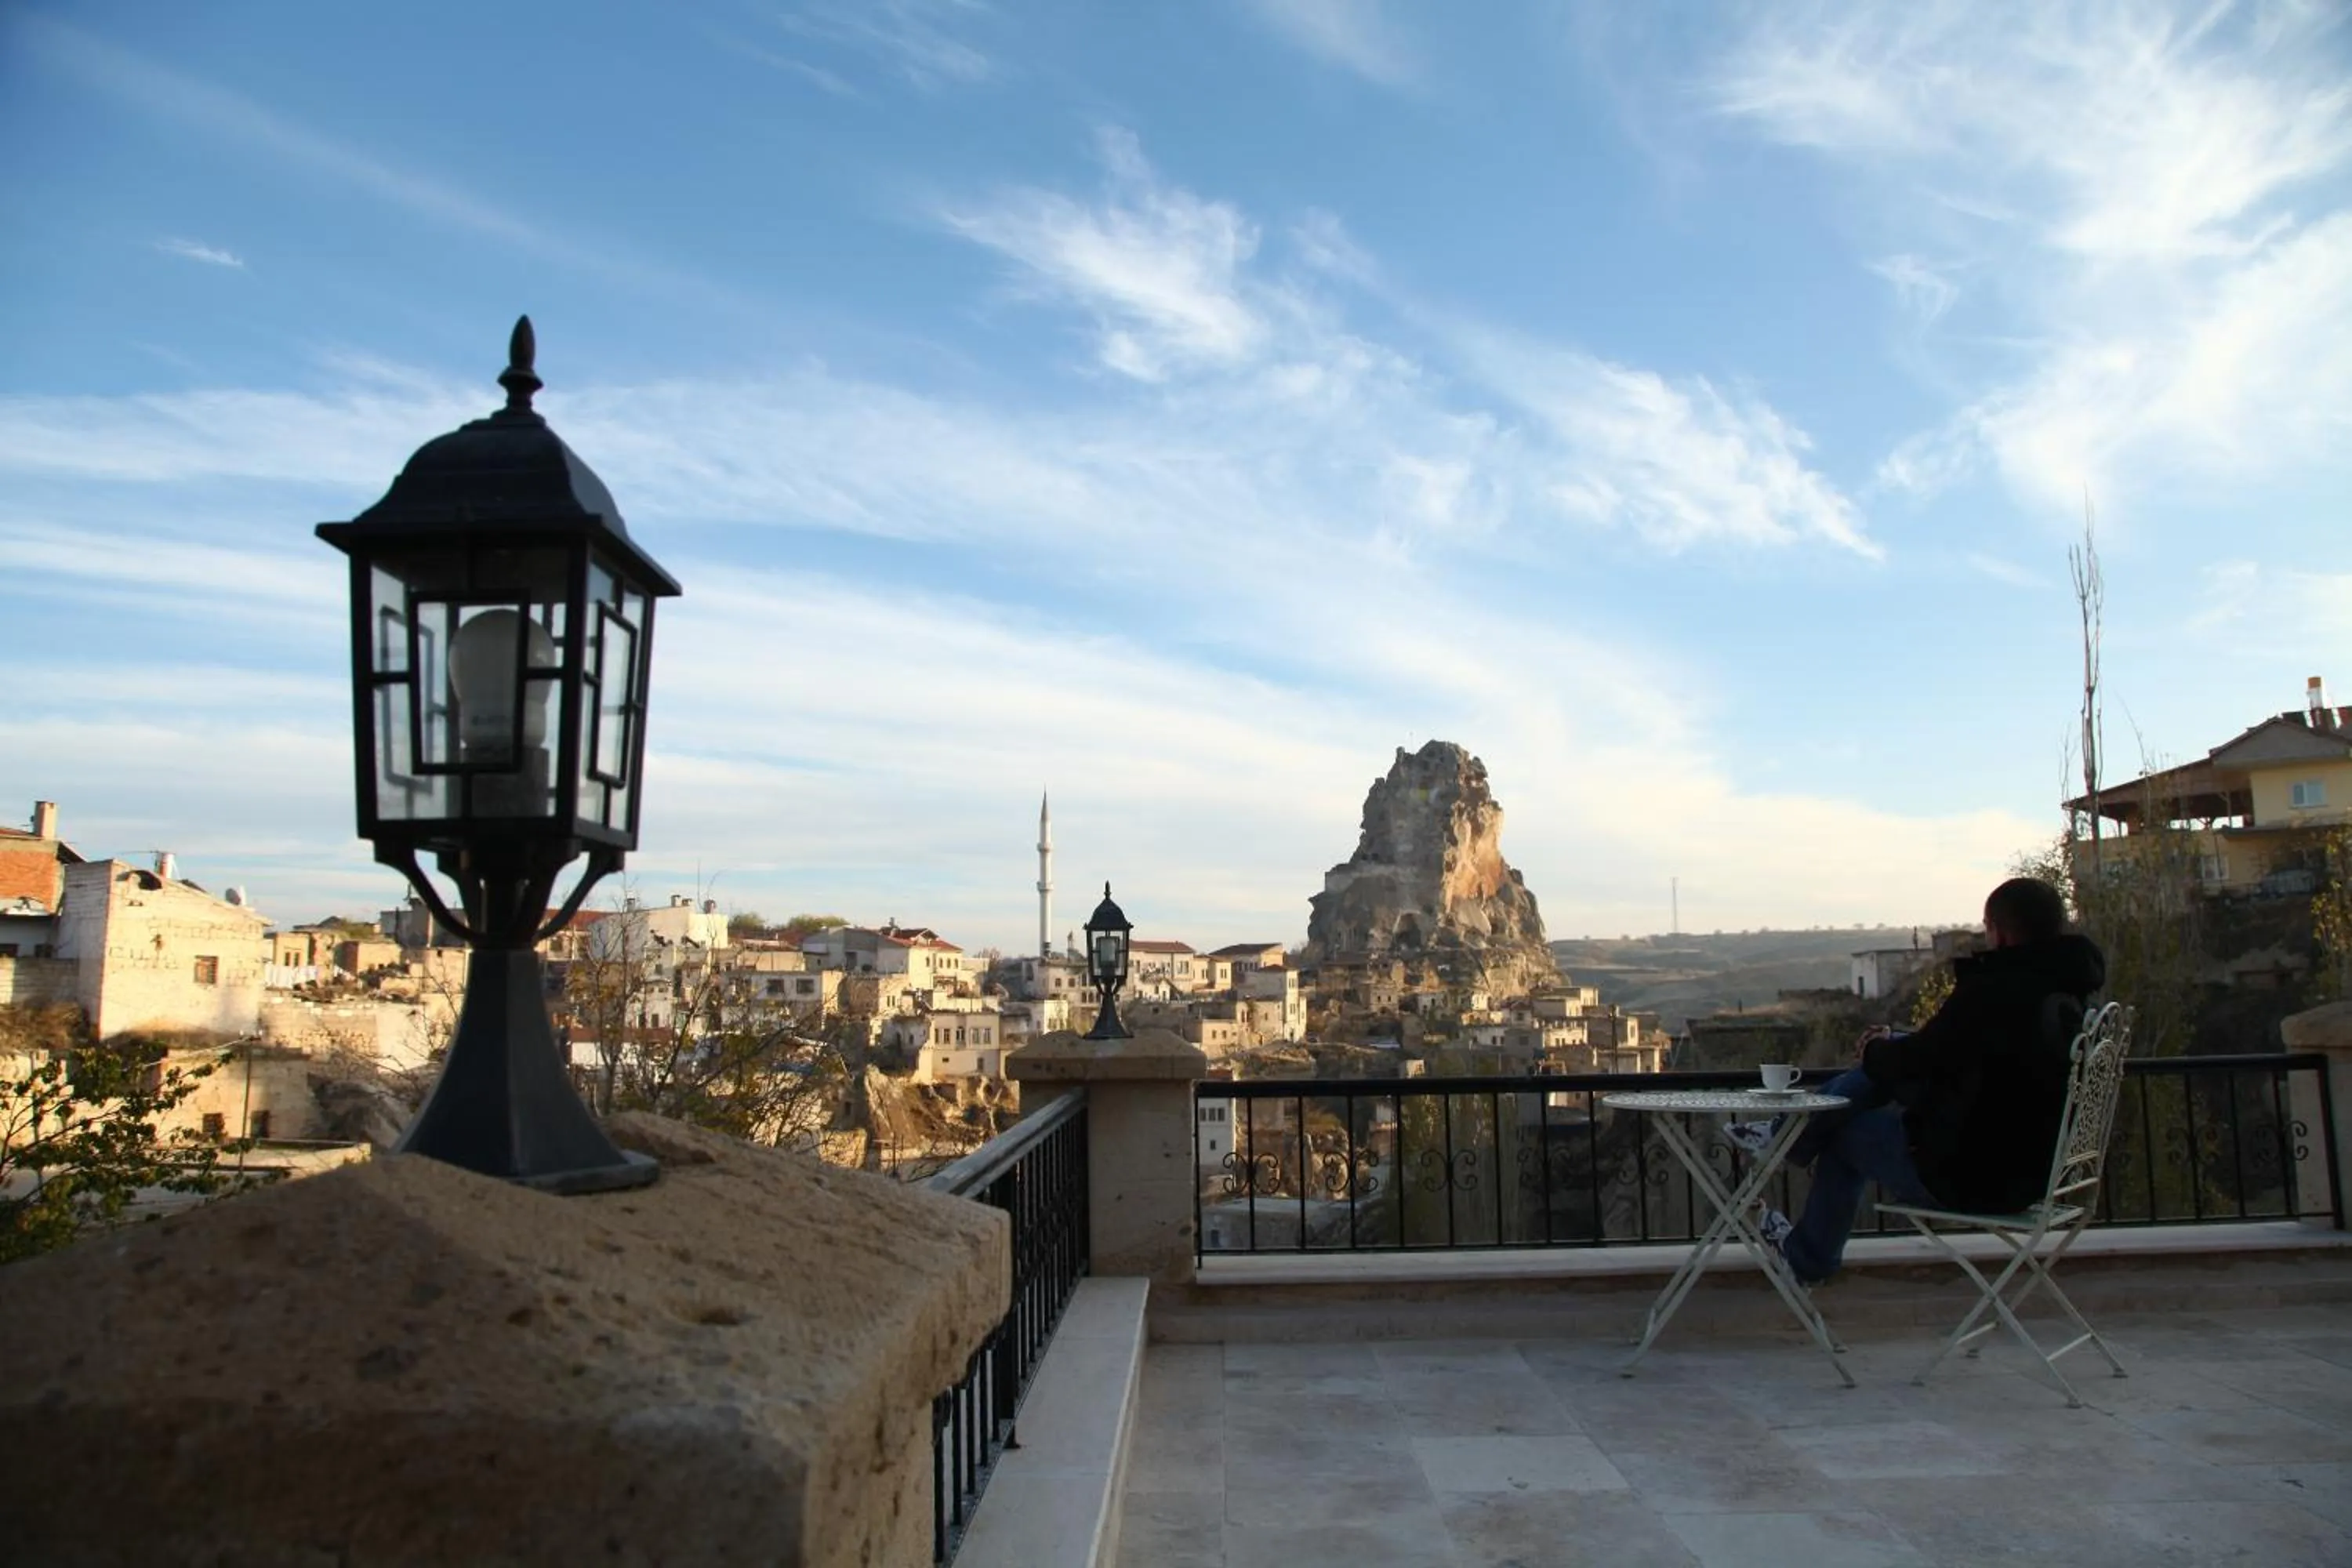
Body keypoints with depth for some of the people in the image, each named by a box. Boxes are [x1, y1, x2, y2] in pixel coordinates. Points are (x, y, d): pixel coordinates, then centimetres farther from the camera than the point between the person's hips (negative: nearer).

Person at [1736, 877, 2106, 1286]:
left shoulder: (1991, 992, -27)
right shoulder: (2067, 989, 2)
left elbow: (1910, 1064, -16)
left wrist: (1876, 1049, 7)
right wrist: (1891, 1045, 12)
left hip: (1970, 1178, -8)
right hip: (2028, 1168, 8)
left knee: (1845, 1134, 16)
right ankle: (1791, 1137, 32)